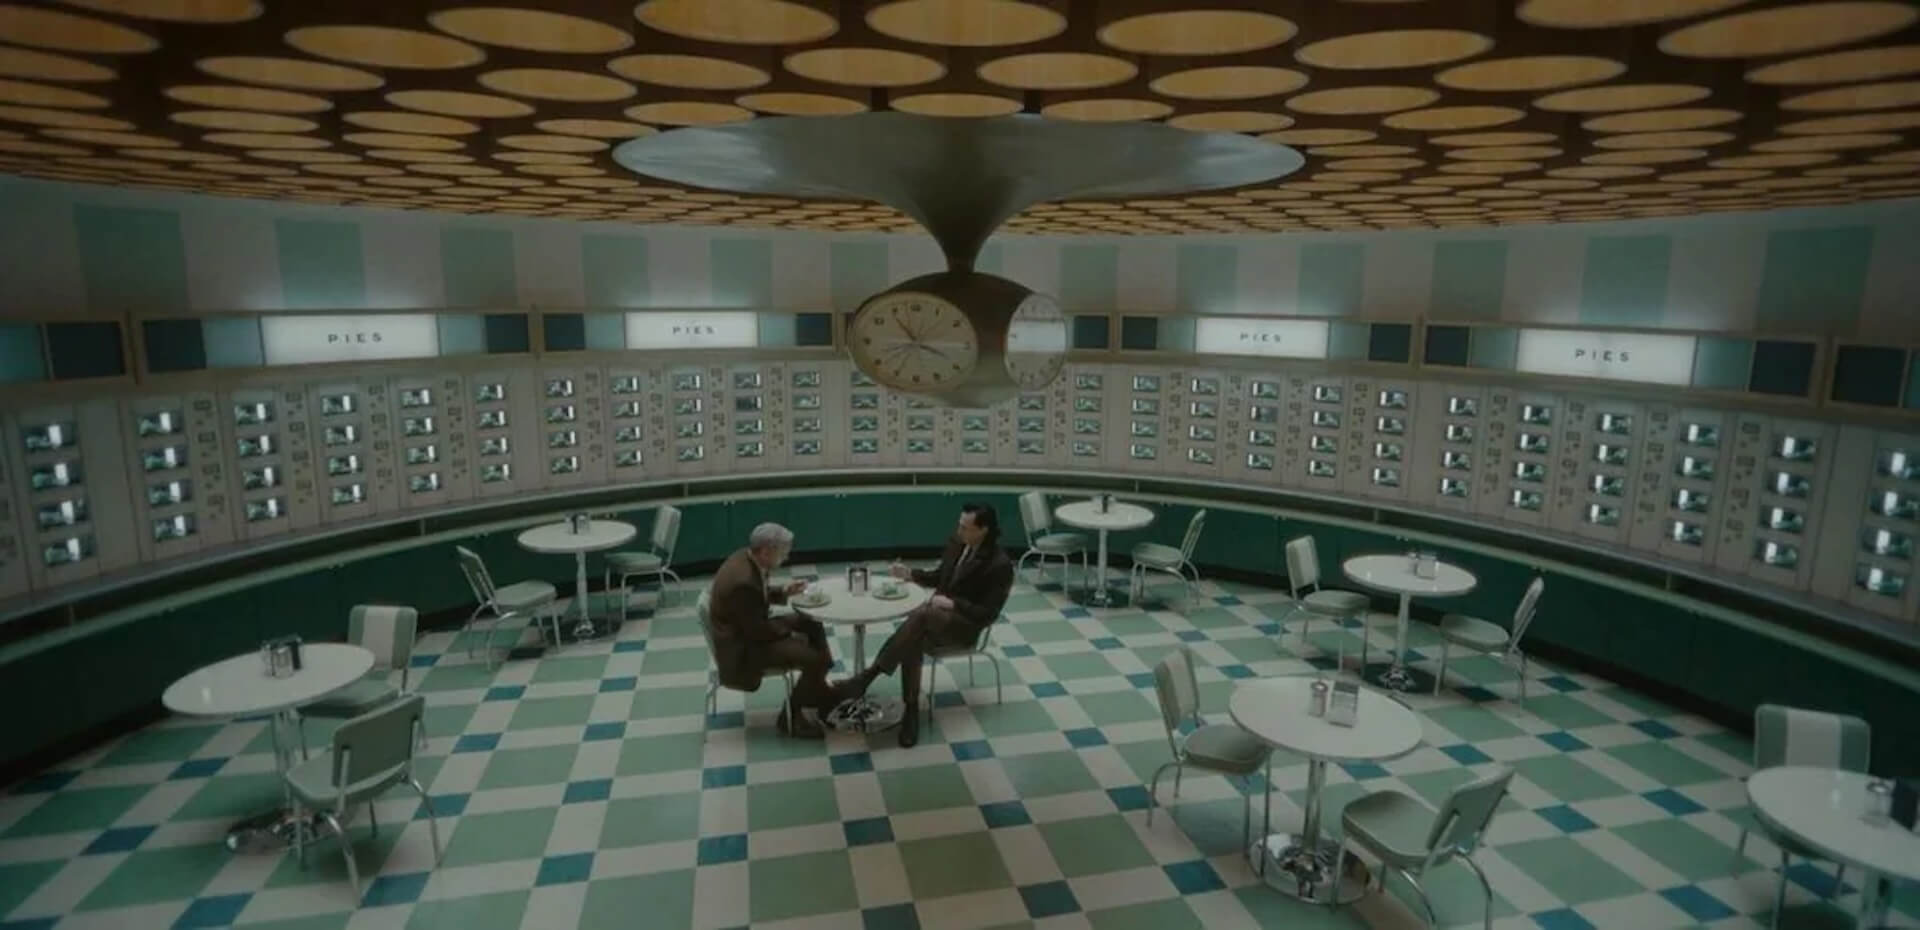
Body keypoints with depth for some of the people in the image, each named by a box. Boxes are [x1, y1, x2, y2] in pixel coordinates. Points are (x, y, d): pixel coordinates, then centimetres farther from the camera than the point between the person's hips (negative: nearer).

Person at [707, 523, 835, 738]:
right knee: (815, 659, -18)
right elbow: (758, 632, -25)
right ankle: (791, 717, 2)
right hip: (742, 647, -10)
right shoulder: (742, 581, -33)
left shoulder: (745, 558, -4)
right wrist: (789, 629, -10)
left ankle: (822, 695, 26)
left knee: (811, 625, 16)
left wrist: (783, 591, 1)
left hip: (751, 627, 10)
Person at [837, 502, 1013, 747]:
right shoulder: (957, 542, 4)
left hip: (964, 623, -6)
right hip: (938, 613, 6)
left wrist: (953, 604, -24)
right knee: (913, 641, -30)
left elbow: (989, 613, -14)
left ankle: (867, 675, -32)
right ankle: (912, 710, -20)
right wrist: (910, 574, 2)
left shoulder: (1000, 565, -16)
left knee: (922, 613, -36)